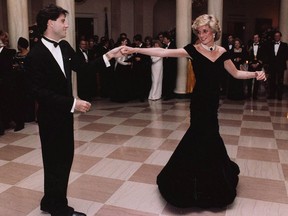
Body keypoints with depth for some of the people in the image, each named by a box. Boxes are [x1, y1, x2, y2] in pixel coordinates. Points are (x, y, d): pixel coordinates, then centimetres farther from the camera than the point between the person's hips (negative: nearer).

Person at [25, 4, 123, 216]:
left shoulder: (64, 46, 3)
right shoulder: (36, 54, -20)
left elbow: (82, 67, 10)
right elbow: (39, 92, -24)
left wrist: (108, 56, 0)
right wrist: (73, 103, -25)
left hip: (64, 113, 8)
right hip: (50, 116, -8)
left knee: (65, 156, 17)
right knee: (55, 160, 7)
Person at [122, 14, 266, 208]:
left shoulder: (222, 52, 3)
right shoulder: (193, 50, -9)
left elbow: (236, 73, 12)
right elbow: (164, 52, -18)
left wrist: (255, 74, -5)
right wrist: (135, 50, -26)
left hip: (213, 99, 4)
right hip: (200, 99, -3)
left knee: (205, 135, 13)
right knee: (205, 136, 3)